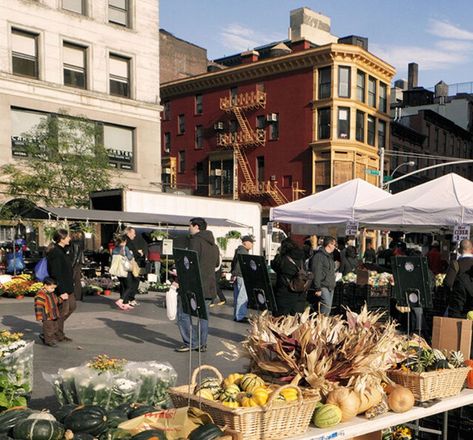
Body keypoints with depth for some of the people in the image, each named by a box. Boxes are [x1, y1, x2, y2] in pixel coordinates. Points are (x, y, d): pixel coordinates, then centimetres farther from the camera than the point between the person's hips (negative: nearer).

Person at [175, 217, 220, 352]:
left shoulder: (195, 240, -8)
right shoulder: (214, 245, 17)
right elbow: (216, 263, 25)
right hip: (209, 286, 8)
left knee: (183, 313, 0)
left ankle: (190, 343, -3)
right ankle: (202, 344, 13)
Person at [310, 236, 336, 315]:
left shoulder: (330, 256, 18)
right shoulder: (319, 256, -11)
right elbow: (316, 273, -15)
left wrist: (333, 285, 15)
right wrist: (317, 289, -18)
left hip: (330, 287, 9)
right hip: (323, 287, -9)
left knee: (328, 308, 9)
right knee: (326, 307, -15)